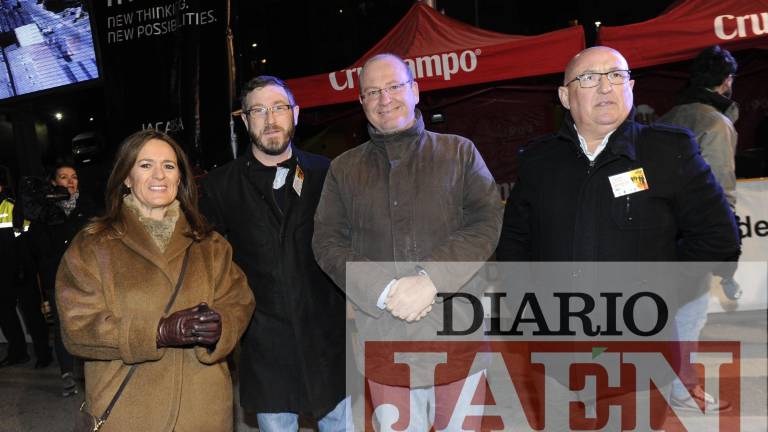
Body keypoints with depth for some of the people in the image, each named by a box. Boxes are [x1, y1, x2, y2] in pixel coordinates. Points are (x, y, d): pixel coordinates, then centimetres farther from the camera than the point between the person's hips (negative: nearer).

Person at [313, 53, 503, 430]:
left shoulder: (459, 152, 7)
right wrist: (385, 291, -13)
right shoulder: (344, 169, 10)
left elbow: (487, 223, -3)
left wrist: (430, 279, -17)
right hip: (382, 336, 1)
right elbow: (327, 243, 2)